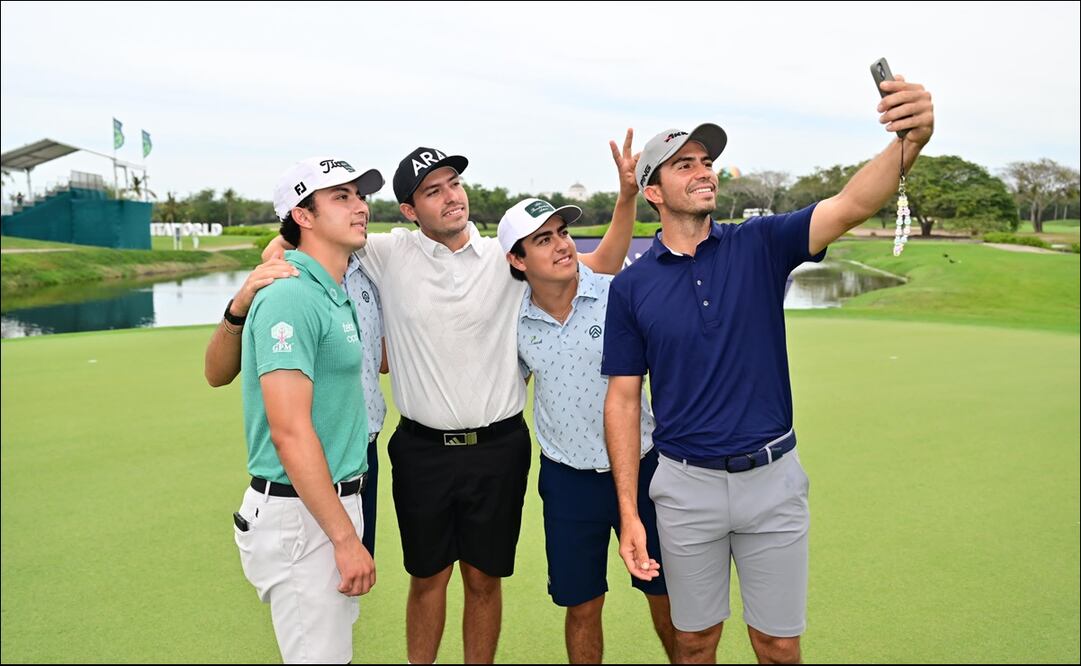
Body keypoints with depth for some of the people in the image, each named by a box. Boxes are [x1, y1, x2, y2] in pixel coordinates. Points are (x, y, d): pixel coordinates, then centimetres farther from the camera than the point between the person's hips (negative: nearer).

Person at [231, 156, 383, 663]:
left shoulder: (337, 294, 11)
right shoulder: (290, 297, -19)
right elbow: (290, 433, -24)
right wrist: (345, 538, -21)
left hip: (333, 500, 9)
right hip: (300, 514, -9)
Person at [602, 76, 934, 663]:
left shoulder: (760, 246, -2)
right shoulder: (631, 286, -3)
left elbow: (851, 205, -18)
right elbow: (623, 400, -3)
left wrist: (909, 141, -39)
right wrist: (629, 513, -7)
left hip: (772, 478, 1)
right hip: (686, 485, 0)